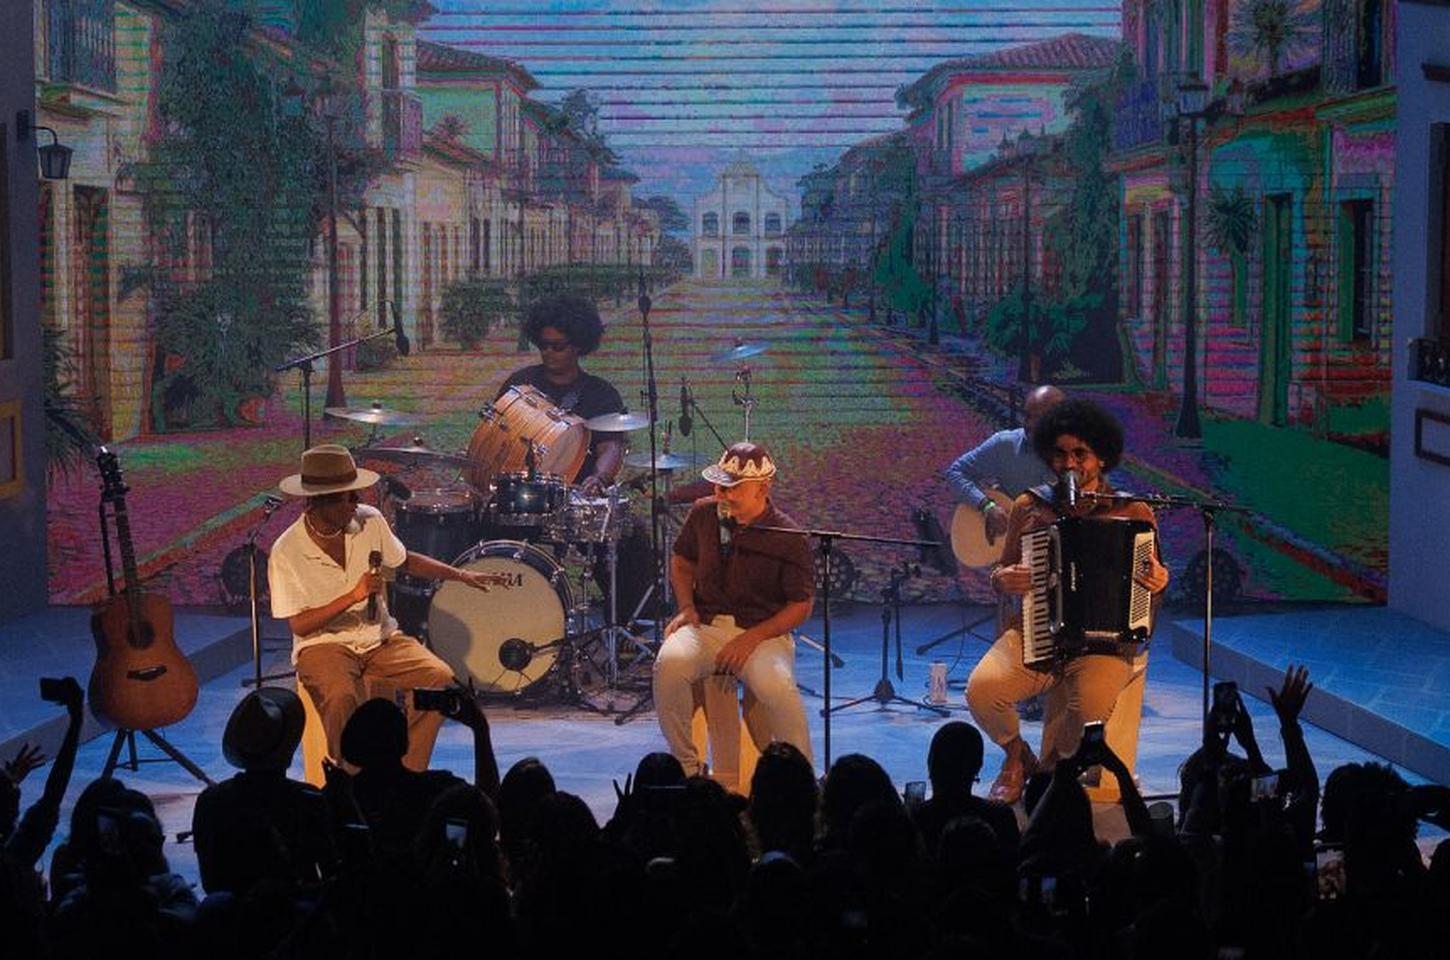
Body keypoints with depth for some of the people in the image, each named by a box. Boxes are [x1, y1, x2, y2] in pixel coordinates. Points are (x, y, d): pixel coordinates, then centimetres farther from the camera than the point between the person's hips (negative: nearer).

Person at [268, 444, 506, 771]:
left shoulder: (369, 521, -3)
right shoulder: (287, 552, -15)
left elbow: (405, 561, 16)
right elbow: (299, 625, -15)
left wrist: (462, 575, 8)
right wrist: (353, 596, -25)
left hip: (380, 637, 5)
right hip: (323, 644, -4)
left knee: (440, 678, -20)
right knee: (341, 697, -36)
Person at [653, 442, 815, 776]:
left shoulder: (787, 538, -8)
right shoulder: (704, 514, 5)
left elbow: (801, 605, -4)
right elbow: (681, 561, 22)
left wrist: (751, 639, -15)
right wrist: (686, 607, 4)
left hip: (765, 631, -3)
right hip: (706, 625, 3)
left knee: (777, 686, -35)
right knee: (669, 663, -30)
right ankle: (686, 766, -11)